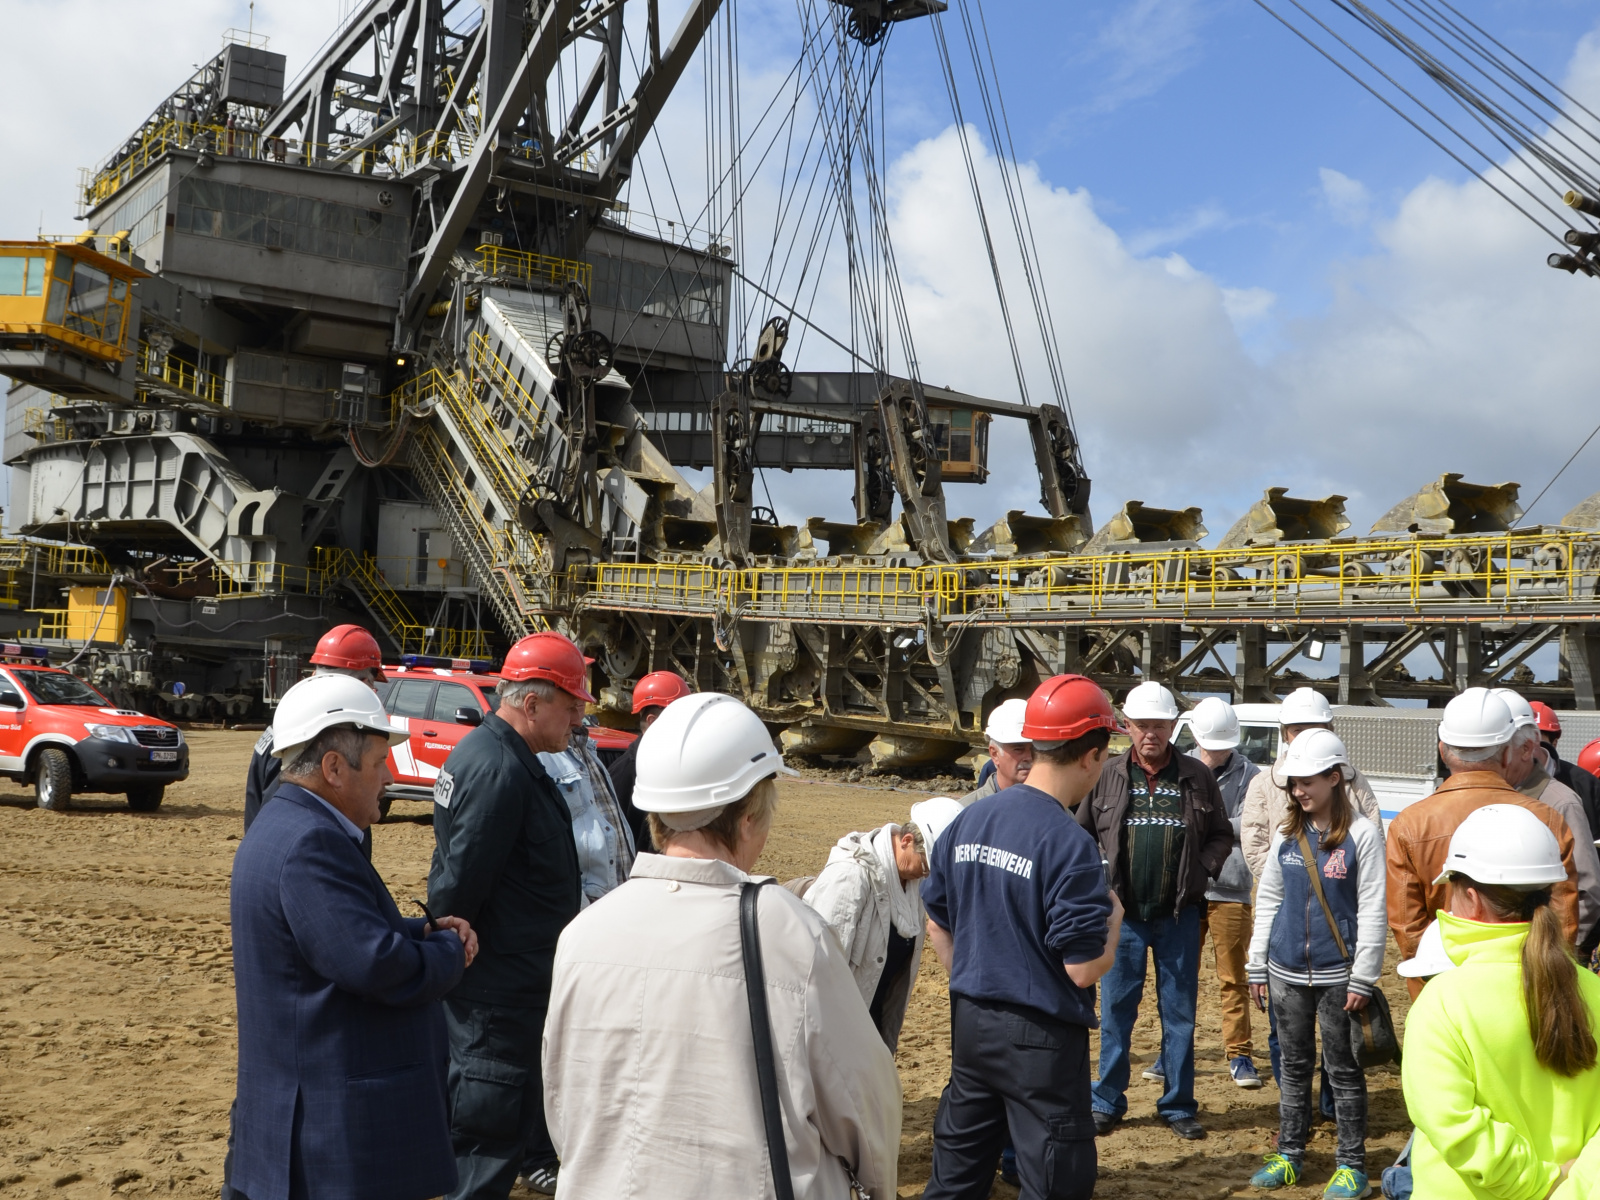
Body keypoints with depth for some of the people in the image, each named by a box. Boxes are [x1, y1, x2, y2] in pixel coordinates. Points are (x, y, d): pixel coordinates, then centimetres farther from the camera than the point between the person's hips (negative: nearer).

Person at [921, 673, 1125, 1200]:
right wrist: (1113, 917, -1)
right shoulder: (1069, 844, -19)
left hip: (969, 1024, 7)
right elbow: (1084, 969, -19)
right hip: (1040, 1038, -7)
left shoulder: (967, 820, 2)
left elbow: (937, 924, 11)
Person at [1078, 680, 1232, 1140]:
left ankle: (1178, 1105, 20)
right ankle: (1107, 1102, 18)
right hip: (1122, 913, 0)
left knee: (1180, 1011, 8)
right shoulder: (1107, 776, 2)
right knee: (1115, 1011, 6)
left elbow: (1221, 835, 10)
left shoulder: (1197, 776, 3)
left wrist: (1201, 870, -7)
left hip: (1179, 914, 0)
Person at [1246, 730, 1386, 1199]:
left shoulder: (1361, 834, -9)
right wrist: (1257, 966, 10)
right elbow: (1267, 900, 11)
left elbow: (1372, 910, -9)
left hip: (1338, 973, -5)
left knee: (1343, 1069, 5)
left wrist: (1363, 978, -11)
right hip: (1287, 972, 5)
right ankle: (1289, 1154, 25)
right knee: (1294, 1064, 14)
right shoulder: (1287, 834, 6)